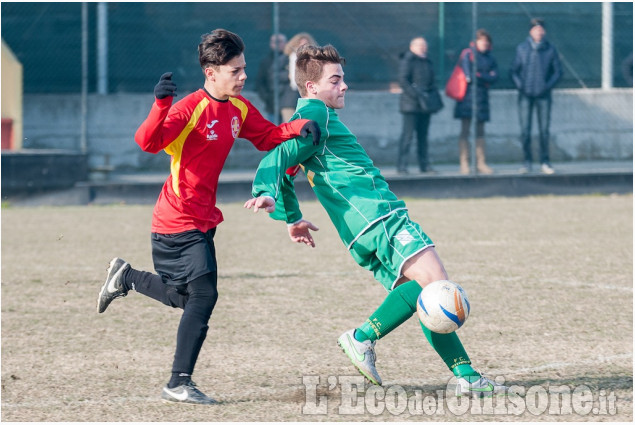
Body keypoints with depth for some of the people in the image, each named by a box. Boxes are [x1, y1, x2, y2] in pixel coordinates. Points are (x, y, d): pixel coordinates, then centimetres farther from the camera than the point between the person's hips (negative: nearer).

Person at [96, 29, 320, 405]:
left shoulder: (239, 109, 7)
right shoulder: (190, 108, -19)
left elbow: (269, 137, 19)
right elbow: (148, 142, -30)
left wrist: (300, 127, -1)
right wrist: (162, 104, -47)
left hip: (202, 219, 9)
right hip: (178, 221, -9)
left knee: (185, 297, 18)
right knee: (204, 294, -14)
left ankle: (125, 276, 38)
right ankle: (179, 384, -9)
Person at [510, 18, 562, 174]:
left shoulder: (550, 50, 2)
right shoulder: (522, 49, 2)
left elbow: (558, 71, 8)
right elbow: (513, 70, 7)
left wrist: (548, 85, -6)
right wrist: (520, 85, -7)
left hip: (543, 96, 0)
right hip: (525, 95, 0)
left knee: (544, 130, 1)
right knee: (525, 130, -1)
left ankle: (545, 162, 8)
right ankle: (527, 161, 8)